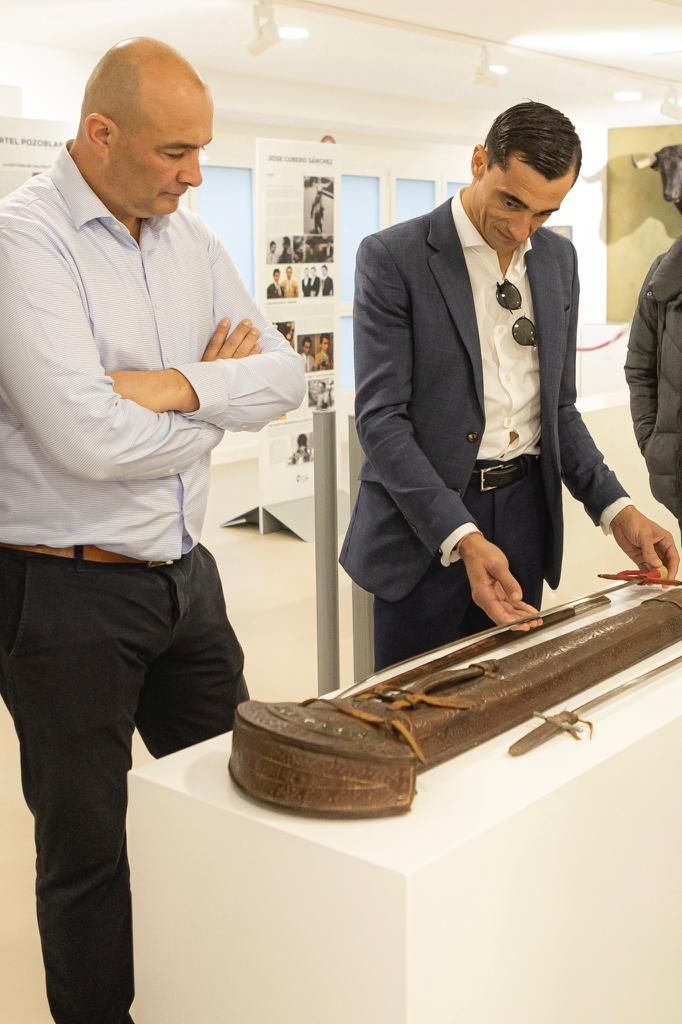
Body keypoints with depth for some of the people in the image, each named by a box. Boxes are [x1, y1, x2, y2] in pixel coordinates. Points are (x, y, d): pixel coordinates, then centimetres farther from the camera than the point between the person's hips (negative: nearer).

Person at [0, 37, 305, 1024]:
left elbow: (286, 374, 2)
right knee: (87, 847, 10)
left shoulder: (191, 239, 6)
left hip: (185, 574, 7)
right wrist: (214, 399, -8)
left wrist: (178, 385, -16)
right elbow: (90, 439, -26)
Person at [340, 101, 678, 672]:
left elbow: (559, 406, 14)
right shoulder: (393, 258, -10)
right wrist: (462, 538, -24)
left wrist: (615, 508, 0)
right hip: (425, 520, -5)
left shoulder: (559, 259, 8)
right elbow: (380, 418, -15)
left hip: (527, 512, 5)